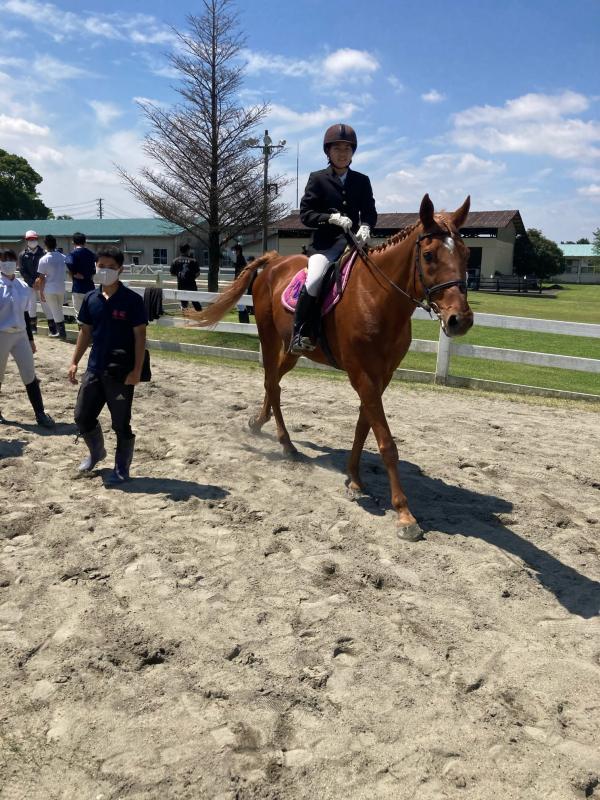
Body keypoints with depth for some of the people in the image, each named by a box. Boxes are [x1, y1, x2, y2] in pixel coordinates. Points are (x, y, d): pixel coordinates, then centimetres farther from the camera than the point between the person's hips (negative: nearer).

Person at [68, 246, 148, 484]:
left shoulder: (132, 300, -10)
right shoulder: (90, 299, 5)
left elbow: (140, 335, -10)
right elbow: (86, 332, 13)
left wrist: (137, 370, -15)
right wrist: (74, 362, 9)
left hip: (121, 373, -5)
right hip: (94, 369, 5)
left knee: (121, 424, 4)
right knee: (82, 416, 13)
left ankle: (121, 470, 21)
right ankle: (96, 452, 40)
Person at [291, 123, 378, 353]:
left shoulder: (362, 181, 14)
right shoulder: (317, 179, 4)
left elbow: (370, 212, 15)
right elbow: (305, 214, -1)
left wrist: (365, 227, -9)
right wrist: (332, 217, -17)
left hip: (353, 241, 4)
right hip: (325, 243, -4)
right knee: (314, 281, -30)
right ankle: (300, 333, -17)